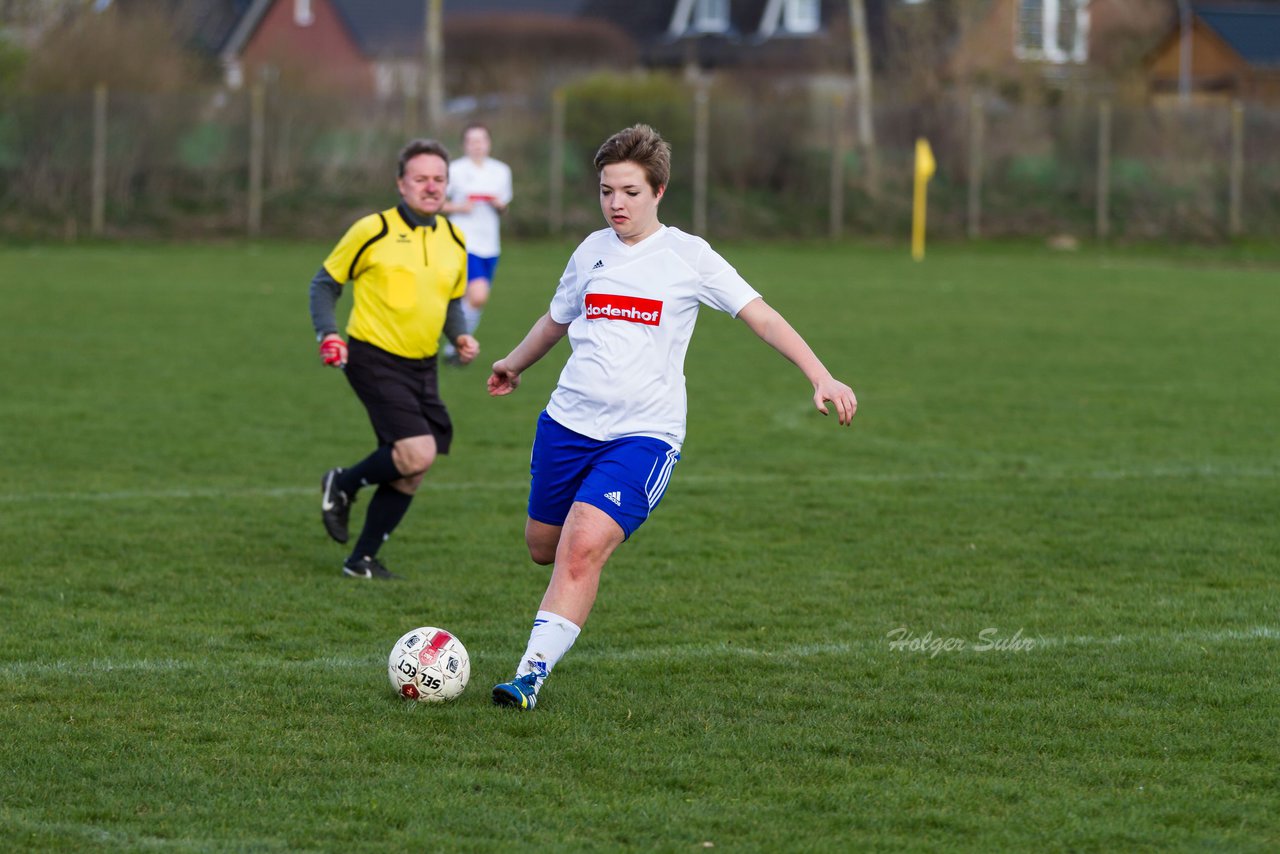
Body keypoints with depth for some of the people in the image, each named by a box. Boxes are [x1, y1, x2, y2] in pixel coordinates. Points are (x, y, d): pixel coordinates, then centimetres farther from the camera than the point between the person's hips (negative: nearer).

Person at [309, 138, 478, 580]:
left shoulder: (454, 241, 10)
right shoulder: (373, 231, -7)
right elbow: (325, 283, 1)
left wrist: (460, 335, 3)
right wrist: (327, 333, -14)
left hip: (422, 366, 6)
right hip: (375, 358, -6)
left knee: (409, 474, 5)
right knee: (418, 454, -21)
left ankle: (362, 560, 19)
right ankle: (342, 485, 6)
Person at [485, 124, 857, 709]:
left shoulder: (688, 256, -3)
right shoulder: (591, 252, 10)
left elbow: (762, 319, -3)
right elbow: (557, 319, 30)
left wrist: (821, 378, -14)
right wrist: (515, 363, 47)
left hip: (644, 434, -5)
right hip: (568, 420, 5)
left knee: (583, 548, -22)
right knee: (543, 547, 12)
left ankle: (532, 673, -22)